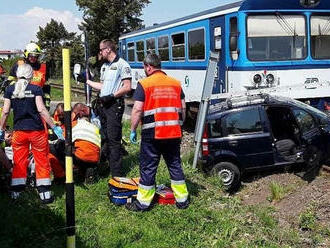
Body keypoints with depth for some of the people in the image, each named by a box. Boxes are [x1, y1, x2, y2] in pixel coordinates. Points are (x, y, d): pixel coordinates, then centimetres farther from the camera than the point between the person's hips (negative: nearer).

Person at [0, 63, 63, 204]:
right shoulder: (36, 89, -6)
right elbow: (41, 110, -13)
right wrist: (54, 127, -10)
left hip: (19, 131, 2)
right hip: (37, 130, -2)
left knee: (19, 162, 12)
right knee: (42, 162, 7)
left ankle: (16, 192, 14)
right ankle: (45, 193, 9)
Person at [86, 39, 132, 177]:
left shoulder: (122, 65, -8)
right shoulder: (104, 66, 21)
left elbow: (127, 88, -14)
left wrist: (112, 96, -19)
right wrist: (87, 81, 23)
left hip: (115, 104, -9)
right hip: (104, 104, 9)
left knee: (114, 139, -11)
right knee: (105, 137, 14)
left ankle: (117, 175, -8)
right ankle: (108, 166, 26)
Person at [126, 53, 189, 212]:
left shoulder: (144, 84, -7)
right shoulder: (176, 83, 9)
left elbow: (137, 110, -13)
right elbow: (183, 108, 10)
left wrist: (133, 130, -4)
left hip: (152, 134, -4)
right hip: (174, 133, 5)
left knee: (148, 168, 5)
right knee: (175, 166, 15)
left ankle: (143, 203, 12)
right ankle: (182, 200, 21)